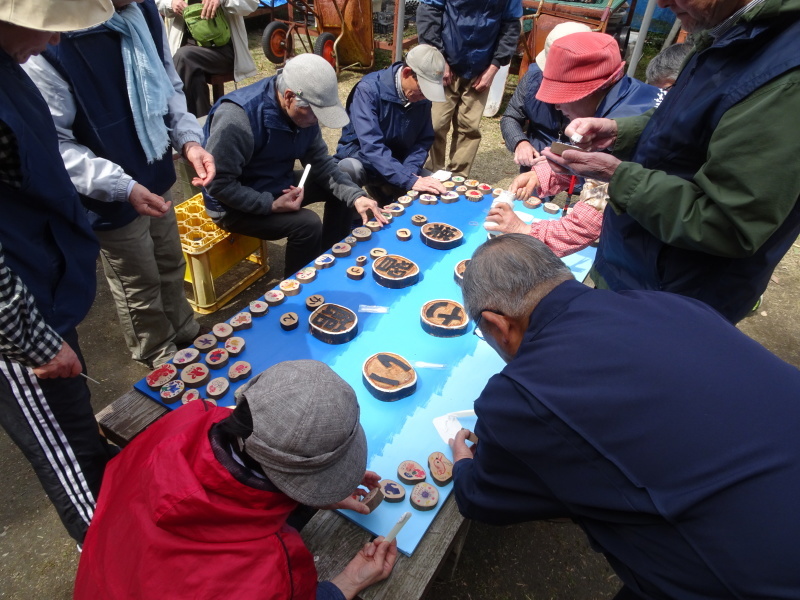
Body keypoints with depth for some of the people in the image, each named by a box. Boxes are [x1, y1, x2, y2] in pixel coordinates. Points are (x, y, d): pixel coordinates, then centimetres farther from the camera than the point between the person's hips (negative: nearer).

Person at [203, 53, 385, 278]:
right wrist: (272, 205, -29)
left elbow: (320, 162, -4)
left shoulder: (302, 110, -9)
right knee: (307, 224, -26)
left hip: (278, 184, 8)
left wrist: (355, 196, -17)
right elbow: (218, 184, -27)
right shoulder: (236, 118, -31)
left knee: (343, 190, 0)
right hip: (236, 205, -7)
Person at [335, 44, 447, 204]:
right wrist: (409, 180, -41)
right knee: (351, 169, -39)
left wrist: (409, 171, -21)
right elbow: (371, 146, -34)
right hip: (360, 157, -6)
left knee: (437, 189, -9)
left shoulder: (422, 96, -7)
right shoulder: (369, 89, -24)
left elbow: (424, 139, -1)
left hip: (398, 162, 6)